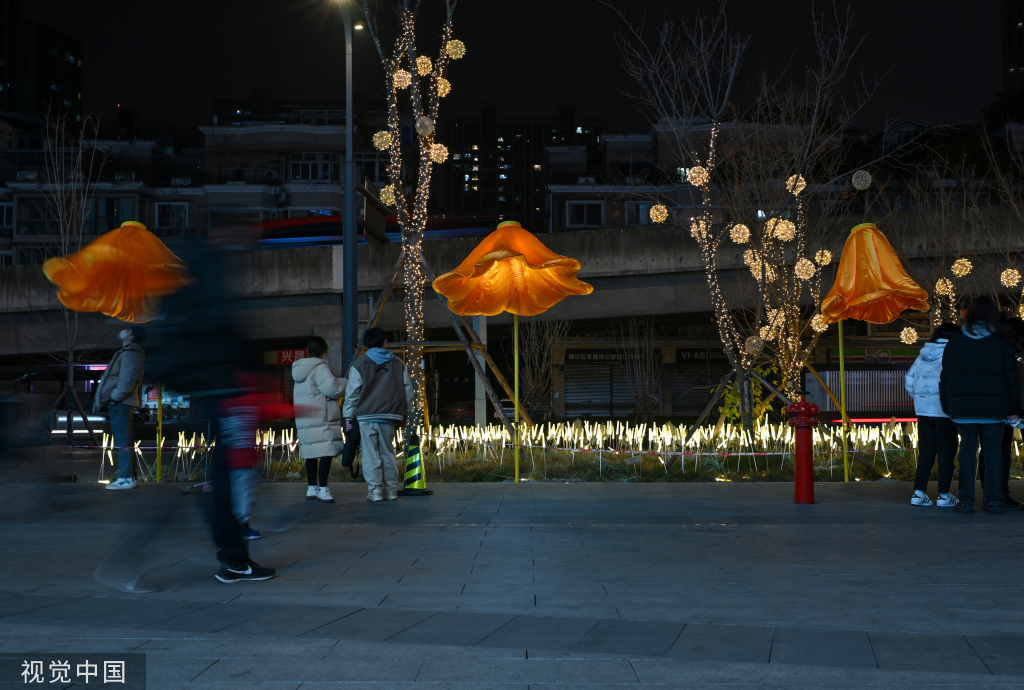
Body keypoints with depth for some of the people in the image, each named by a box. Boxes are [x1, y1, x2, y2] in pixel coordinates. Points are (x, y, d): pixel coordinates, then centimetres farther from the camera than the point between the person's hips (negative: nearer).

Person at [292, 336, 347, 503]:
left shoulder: (300, 369, 18)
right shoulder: (320, 368, -11)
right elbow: (331, 388, -20)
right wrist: (345, 383, -1)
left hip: (304, 419, 9)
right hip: (321, 419, -9)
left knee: (311, 453, 13)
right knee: (326, 452, -10)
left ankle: (312, 489, 18)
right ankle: (323, 489, -14)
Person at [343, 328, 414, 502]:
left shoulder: (360, 363, 2)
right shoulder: (398, 364, 11)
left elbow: (352, 392, -1)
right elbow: (407, 391, 12)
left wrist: (348, 416, 3)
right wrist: (405, 415, 19)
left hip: (366, 416, -3)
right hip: (389, 416, 3)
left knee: (370, 453, 1)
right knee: (388, 452, 11)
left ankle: (375, 490, -3)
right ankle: (391, 489, 10)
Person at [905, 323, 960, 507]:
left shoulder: (922, 355, 11)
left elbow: (908, 380, 13)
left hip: (923, 409, 6)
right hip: (944, 410, -6)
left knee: (925, 452, 11)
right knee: (946, 452, 4)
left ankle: (919, 492, 6)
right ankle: (944, 495, 6)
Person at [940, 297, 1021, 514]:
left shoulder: (953, 345, 6)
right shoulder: (1001, 345, -2)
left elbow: (945, 380, 9)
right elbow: (1012, 380, 0)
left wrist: (947, 408, 15)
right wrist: (1013, 410, 8)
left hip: (962, 410, 2)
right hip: (993, 410, -2)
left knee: (967, 455, 7)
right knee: (992, 454, 6)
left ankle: (966, 501, 5)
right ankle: (993, 501, 5)